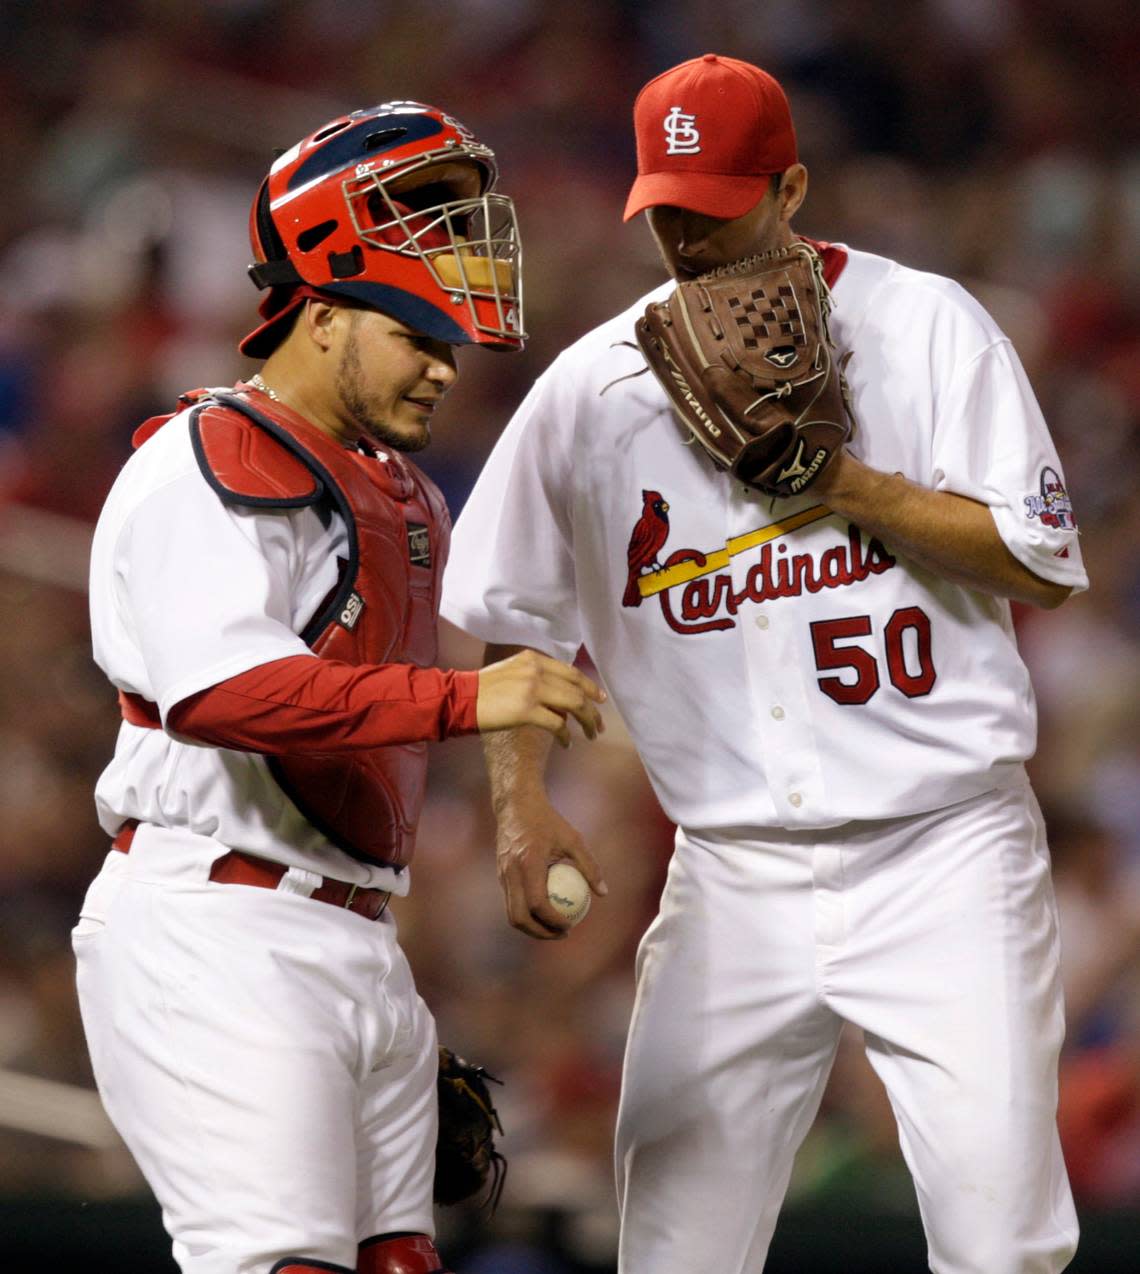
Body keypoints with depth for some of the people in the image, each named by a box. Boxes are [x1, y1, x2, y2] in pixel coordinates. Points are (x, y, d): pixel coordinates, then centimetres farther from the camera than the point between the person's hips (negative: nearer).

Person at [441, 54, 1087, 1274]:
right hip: (733, 883, 2)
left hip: (941, 858, -2)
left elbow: (1043, 561, -4)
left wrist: (847, 487, -14)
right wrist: (521, 803, -1)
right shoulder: (593, 384, 7)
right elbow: (507, 615, 13)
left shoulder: (925, 325, 1)